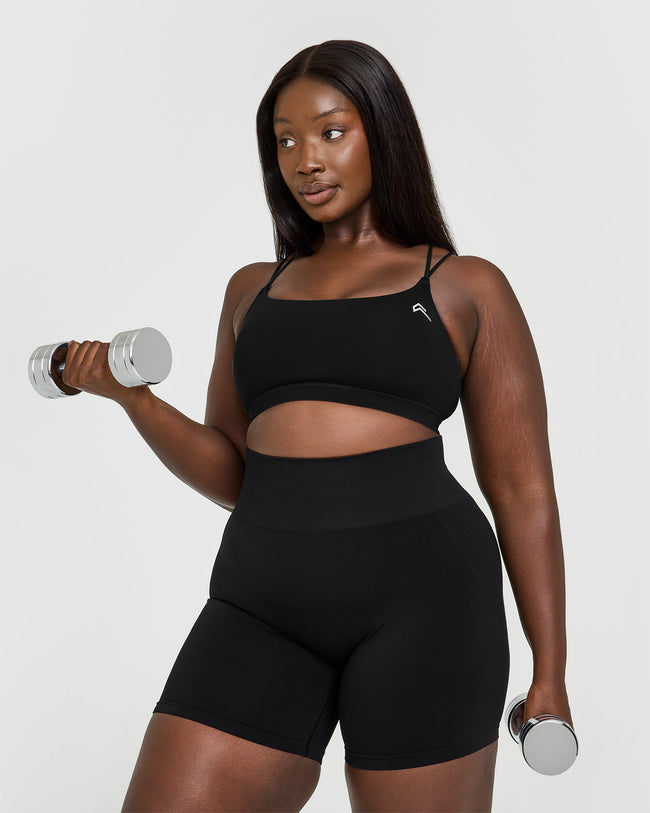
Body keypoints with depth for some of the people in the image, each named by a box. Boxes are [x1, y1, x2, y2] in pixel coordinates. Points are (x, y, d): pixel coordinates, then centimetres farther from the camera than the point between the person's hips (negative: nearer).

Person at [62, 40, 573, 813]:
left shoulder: (467, 289, 8)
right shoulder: (254, 290, 19)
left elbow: (523, 487, 6)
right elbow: (233, 474, 16)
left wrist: (550, 672, 4)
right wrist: (131, 396, 0)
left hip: (417, 590, -3)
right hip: (265, 606, 4)